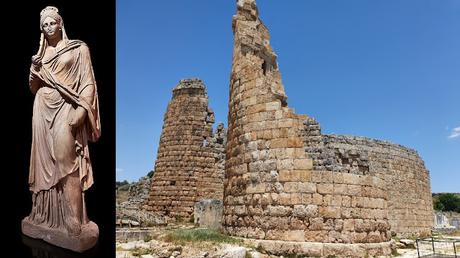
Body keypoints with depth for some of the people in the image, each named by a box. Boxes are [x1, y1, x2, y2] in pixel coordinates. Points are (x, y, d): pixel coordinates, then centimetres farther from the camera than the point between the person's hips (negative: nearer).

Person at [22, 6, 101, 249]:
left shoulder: (78, 48, 2)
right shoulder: (41, 53, 16)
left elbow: (88, 82, -5)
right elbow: (33, 88, 17)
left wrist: (81, 110, -17)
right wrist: (34, 69, -3)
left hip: (66, 108, -5)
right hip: (43, 110, 5)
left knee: (66, 160, -13)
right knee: (46, 160, 7)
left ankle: (74, 219, -8)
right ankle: (47, 212, 18)